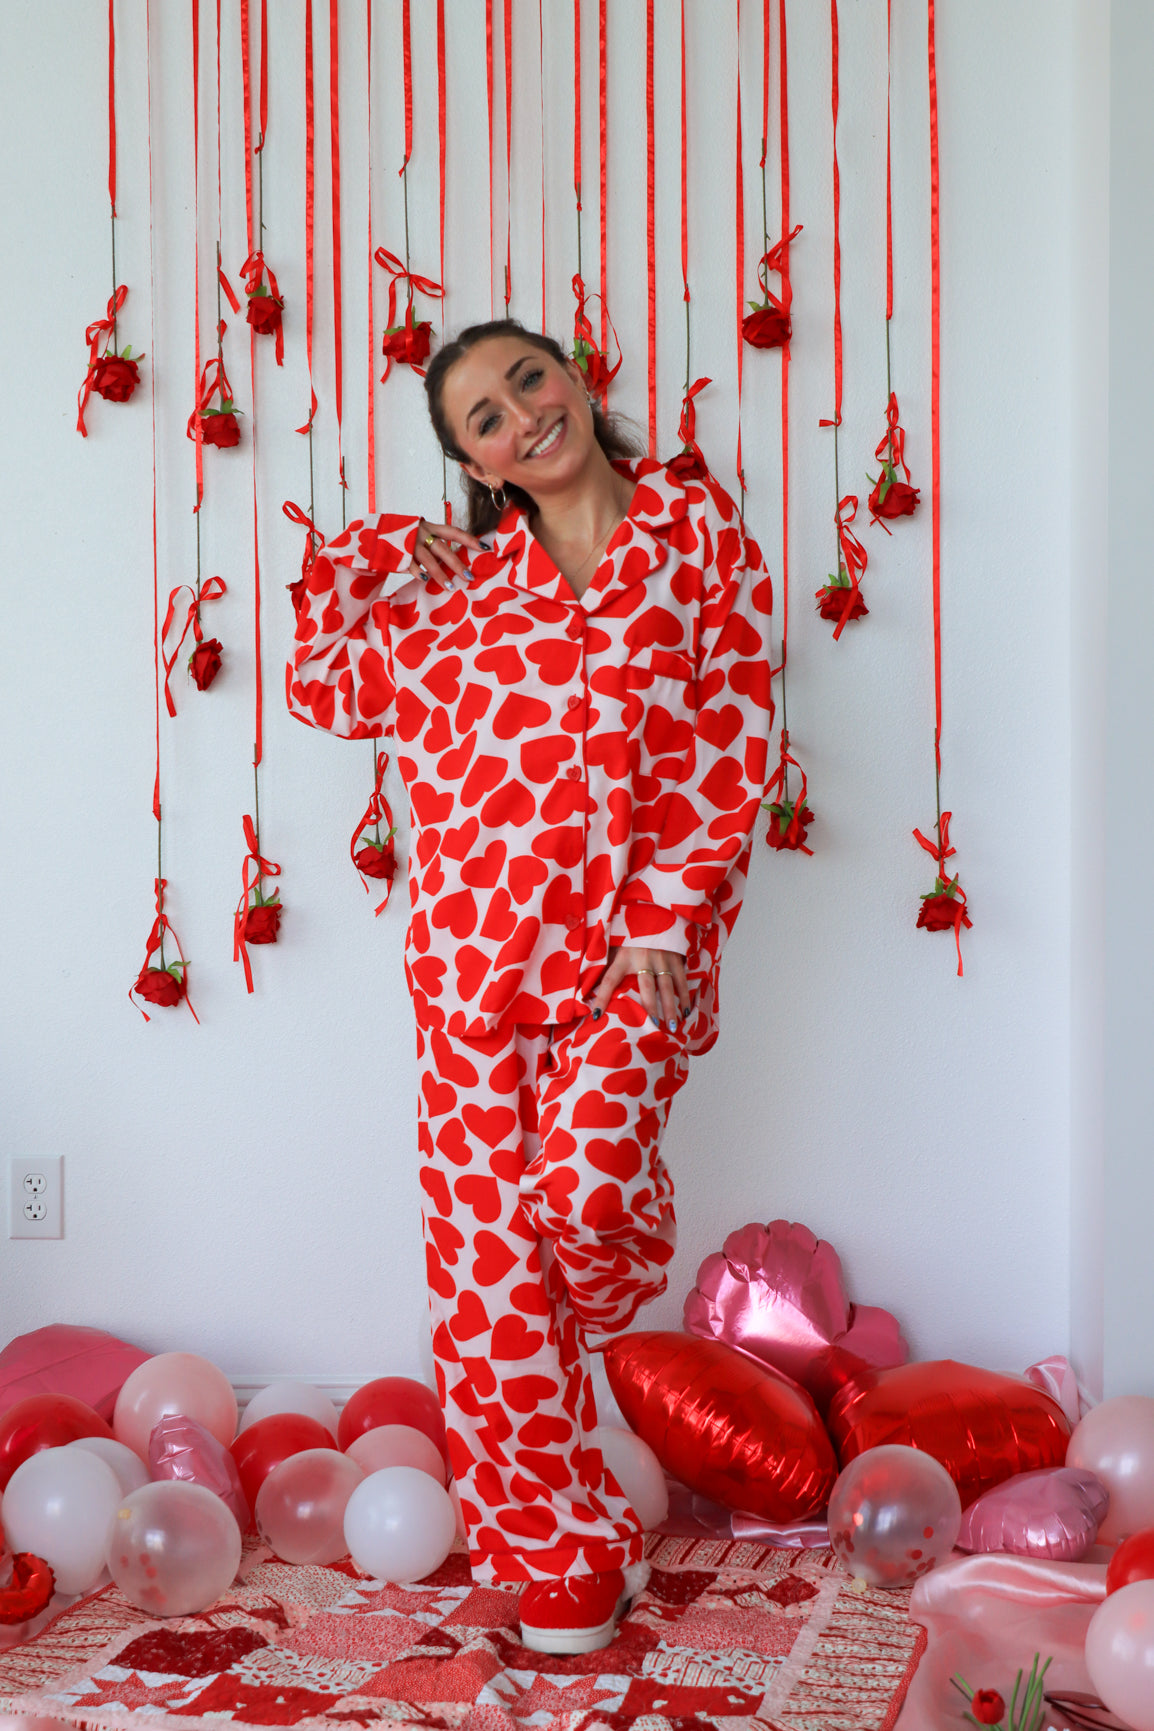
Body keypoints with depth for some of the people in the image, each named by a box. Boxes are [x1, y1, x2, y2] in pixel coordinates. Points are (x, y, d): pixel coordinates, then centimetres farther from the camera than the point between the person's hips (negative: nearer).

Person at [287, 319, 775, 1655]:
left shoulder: (695, 526, 6)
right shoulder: (465, 579, 13)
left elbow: (732, 738, -1)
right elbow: (326, 689, 23)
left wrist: (667, 913, -8)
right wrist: (371, 563, 12)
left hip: (636, 933, -3)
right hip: (474, 934, 3)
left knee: (587, 1187, -19)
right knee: (484, 1242, 0)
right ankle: (559, 1545, 15)